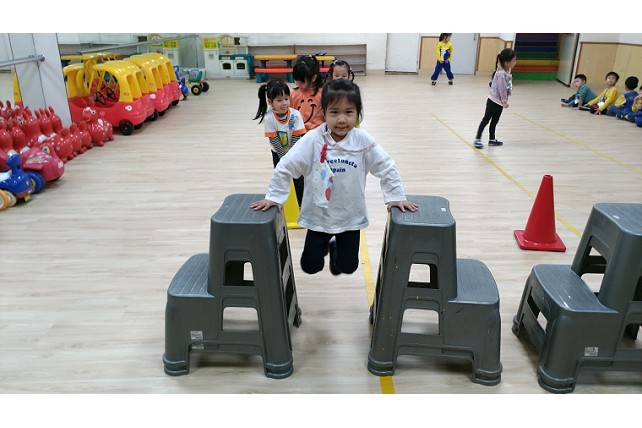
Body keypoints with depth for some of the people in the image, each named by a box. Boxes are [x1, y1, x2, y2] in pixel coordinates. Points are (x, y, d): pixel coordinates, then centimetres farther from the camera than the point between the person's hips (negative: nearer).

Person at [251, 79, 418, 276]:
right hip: (318, 216, -1)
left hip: (351, 217, 1)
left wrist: (396, 197, -7)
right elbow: (285, 167, -12)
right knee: (310, 266, 10)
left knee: (348, 267, 13)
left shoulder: (363, 141, -15)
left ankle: (336, 247, 48)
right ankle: (324, 245, 44)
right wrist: (274, 197, -10)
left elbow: (386, 167, -5)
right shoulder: (313, 140, -18)